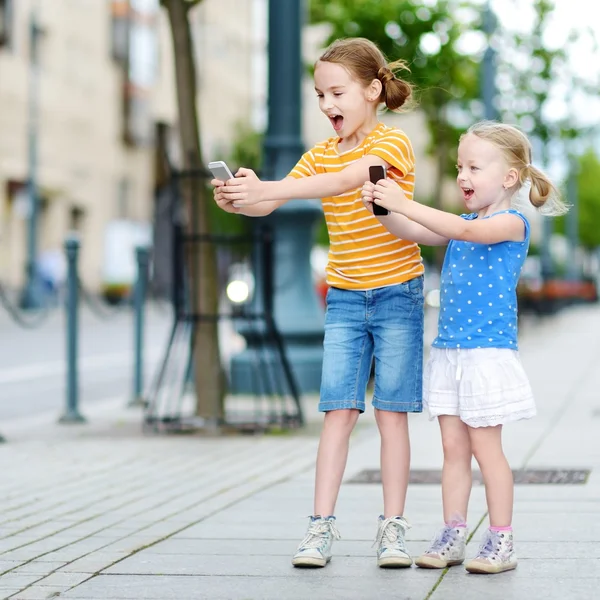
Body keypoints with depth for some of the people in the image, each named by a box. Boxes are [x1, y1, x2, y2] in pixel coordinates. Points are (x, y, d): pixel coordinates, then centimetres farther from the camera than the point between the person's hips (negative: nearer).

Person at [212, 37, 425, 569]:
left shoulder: (392, 143, -11)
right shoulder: (320, 154, 7)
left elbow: (346, 180, -31)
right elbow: (271, 203, -2)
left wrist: (264, 188, -41)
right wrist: (237, 201, -27)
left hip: (397, 293, -4)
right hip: (345, 299, 4)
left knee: (391, 415, 0)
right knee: (338, 412, -3)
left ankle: (392, 527, 6)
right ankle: (322, 527, -3)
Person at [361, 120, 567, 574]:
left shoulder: (512, 222, -9)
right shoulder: (462, 226, 14)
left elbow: (467, 230, -26)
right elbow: (415, 233, 4)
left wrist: (404, 203, -30)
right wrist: (383, 209, -16)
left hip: (488, 353, -7)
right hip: (448, 351, 7)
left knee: (485, 447, -3)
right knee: (454, 447, 8)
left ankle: (502, 541, 5)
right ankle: (453, 537, 13)